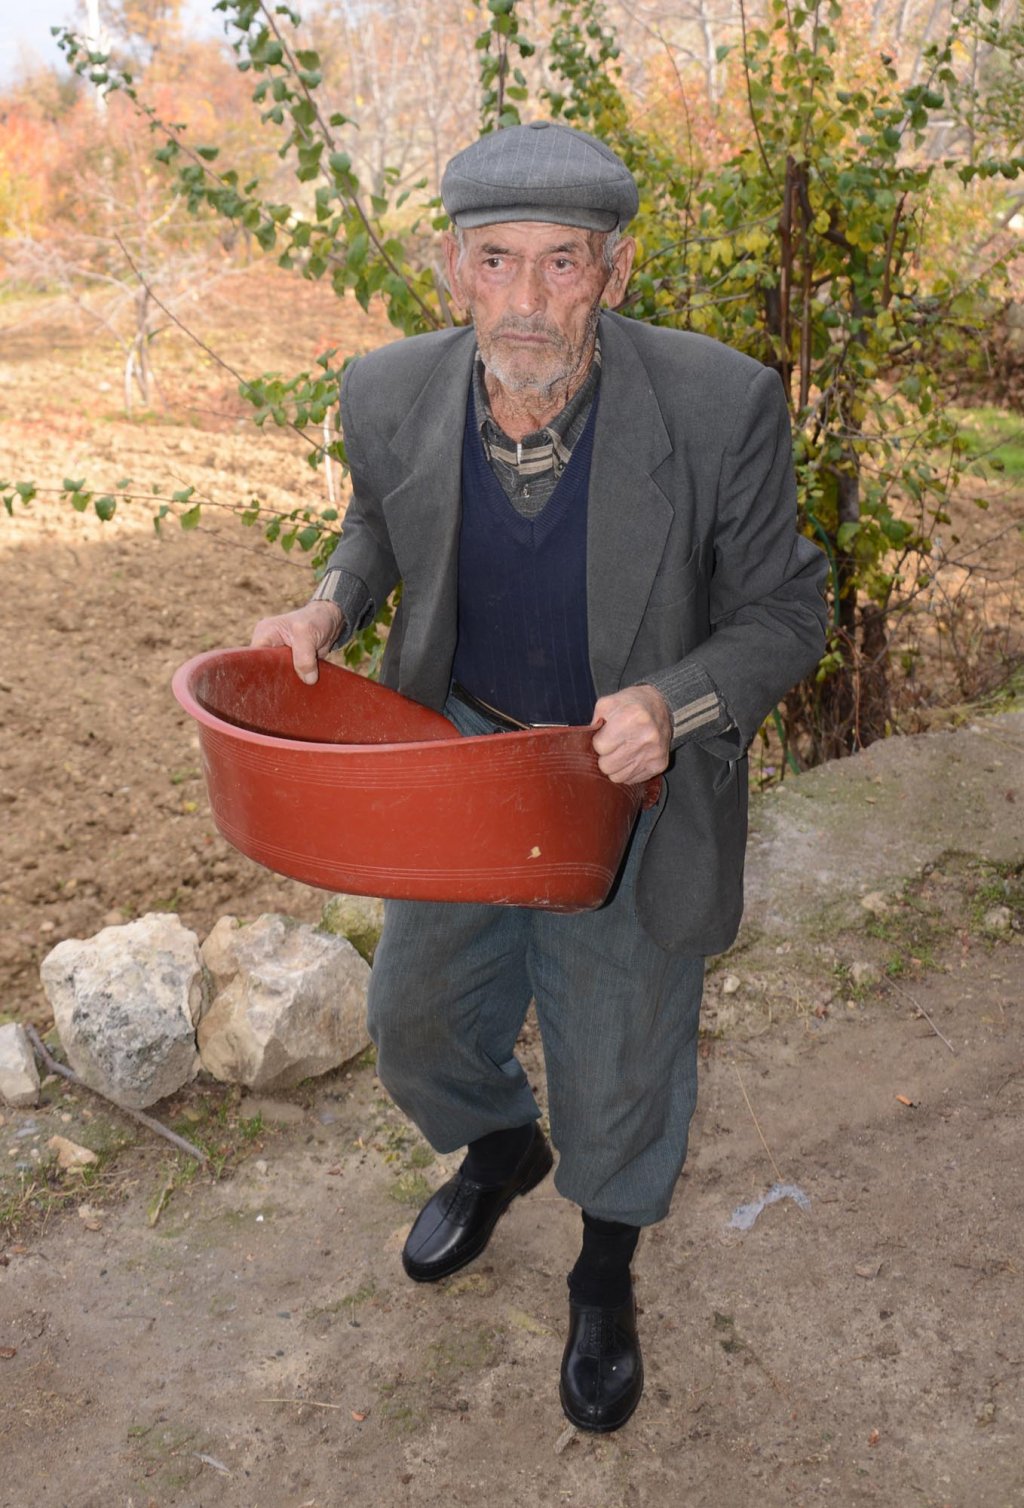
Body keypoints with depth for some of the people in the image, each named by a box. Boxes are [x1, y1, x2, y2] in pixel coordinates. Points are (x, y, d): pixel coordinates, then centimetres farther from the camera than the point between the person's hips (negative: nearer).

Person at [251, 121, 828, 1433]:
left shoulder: (720, 408, -26)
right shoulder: (389, 398, -15)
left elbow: (782, 613, -12)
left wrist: (675, 703, -31)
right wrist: (331, 605, -11)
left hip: (634, 781, -3)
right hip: (457, 759, 4)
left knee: (620, 1058, 14)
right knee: (419, 1017, 20)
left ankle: (606, 1270, 48)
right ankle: (498, 1149, 58)